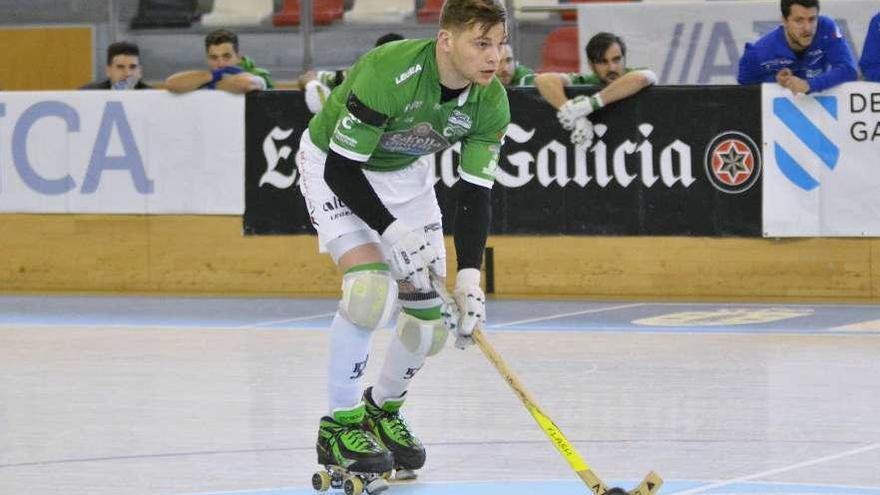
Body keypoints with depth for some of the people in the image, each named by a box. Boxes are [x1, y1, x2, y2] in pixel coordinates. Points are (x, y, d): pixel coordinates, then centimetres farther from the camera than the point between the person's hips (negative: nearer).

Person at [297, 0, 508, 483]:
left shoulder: (491, 103, -19)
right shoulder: (387, 74, -37)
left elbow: (474, 194, -13)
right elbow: (342, 168, -29)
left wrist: (469, 277, -23)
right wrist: (392, 232, -32)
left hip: (405, 173, 6)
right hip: (331, 164, -6)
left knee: (433, 313, 0)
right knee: (371, 286, -27)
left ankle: (383, 408, 29)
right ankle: (339, 424, -12)